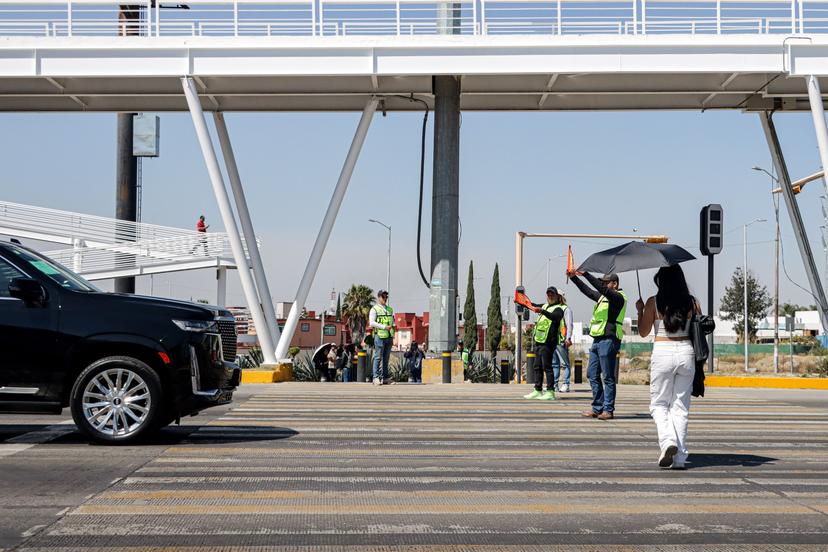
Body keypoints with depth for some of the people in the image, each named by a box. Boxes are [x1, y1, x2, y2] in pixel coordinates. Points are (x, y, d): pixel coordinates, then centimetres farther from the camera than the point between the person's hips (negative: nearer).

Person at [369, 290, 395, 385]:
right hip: (379, 336, -6)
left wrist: (392, 338, 13)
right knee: (378, 357, -7)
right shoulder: (374, 309, 1)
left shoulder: (390, 309, 20)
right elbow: (371, 323, -10)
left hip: (389, 337, 6)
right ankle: (376, 377, -7)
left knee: (386, 358, 6)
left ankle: (384, 378, 8)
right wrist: (384, 327, -17)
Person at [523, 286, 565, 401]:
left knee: (547, 367, -10)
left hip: (548, 342, -9)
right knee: (537, 367, 12)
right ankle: (538, 390, 19)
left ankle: (550, 392, -8)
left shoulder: (558, 309, -8)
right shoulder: (544, 306, 18)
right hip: (539, 341, 9)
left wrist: (542, 311, -45)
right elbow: (533, 305, 36)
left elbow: (555, 317, -31)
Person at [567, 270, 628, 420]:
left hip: (609, 339, -9)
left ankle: (608, 410, 0)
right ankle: (597, 408, 13)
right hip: (597, 340, 9)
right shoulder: (603, 296, 19)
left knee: (608, 377, -5)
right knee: (592, 374, 8)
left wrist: (585, 274, -22)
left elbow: (602, 288, -20)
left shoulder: (618, 297, -6)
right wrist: (574, 278, 13)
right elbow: (587, 290, 24)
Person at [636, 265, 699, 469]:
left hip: (662, 353, -3)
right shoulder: (691, 302, 2)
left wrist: (640, 310, 18)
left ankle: (668, 441, -16)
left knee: (658, 404, 10)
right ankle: (680, 457, 6)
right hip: (686, 352, 3)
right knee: (680, 406, 9)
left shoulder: (653, 303, -4)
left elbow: (643, 332, 5)